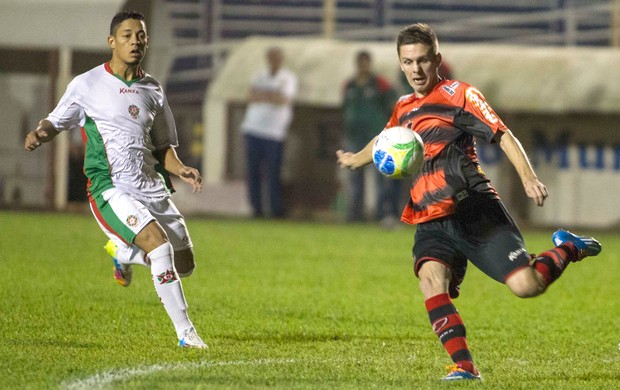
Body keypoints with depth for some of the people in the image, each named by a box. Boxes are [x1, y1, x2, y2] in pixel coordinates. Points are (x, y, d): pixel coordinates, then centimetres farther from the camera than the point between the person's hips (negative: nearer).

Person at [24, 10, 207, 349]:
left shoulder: (152, 90, 12)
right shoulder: (86, 85, 1)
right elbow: (57, 121, 14)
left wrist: (181, 170, -2)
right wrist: (39, 134, -9)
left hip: (152, 188, 6)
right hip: (111, 189, -6)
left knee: (183, 265, 6)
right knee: (158, 243, -27)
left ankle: (122, 252, 36)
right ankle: (185, 333, -20)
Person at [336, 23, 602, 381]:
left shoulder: (458, 95, 0)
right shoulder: (404, 109, 19)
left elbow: (503, 136, -10)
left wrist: (528, 177, -26)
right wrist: (356, 159, 61)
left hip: (475, 213, -5)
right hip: (431, 223, 5)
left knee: (525, 286, -18)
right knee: (431, 279, -27)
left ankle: (567, 250, 14)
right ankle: (464, 366, -26)